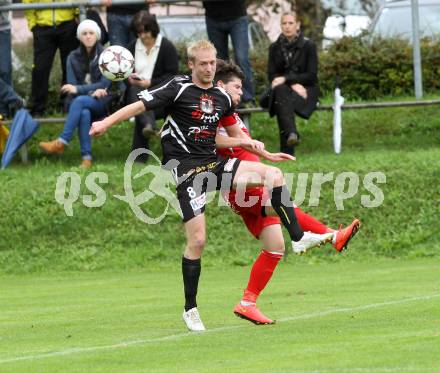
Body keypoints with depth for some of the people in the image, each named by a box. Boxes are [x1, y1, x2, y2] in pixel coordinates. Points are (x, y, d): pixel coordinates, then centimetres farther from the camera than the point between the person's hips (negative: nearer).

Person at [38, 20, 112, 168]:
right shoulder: (73, 57, 8)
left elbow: (105, 84, -8)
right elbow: (71, 86, 2)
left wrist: (79, 89, -19)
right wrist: (92, 91, -16)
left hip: (101, 103, -2)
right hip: (80, 102, 2)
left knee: (80, 101, -35)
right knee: (84, 113, -35)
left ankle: (62, 142, -39)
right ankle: (86, 157, -42)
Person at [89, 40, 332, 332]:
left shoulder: (222, 97, 12)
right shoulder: (178, 89, -6)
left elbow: (235, 133, 26)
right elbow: (140, 106, -10)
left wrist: (251, 143, 6)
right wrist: (106, 123, -20)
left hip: (213, 164, 6)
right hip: (185, 167, -6)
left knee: (274, 174, -10)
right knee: (198, 240, -10)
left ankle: (298, 237, -8)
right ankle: (190, 309, 3)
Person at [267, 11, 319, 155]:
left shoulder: (308, 46, 1)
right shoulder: (275, 48, 10)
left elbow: (311, 76, -4)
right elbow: (272, 76, 5)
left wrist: (286, 78, -16)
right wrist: (293, 84, -13)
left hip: (305, 89, -2)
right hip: (283, 88, 2)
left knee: (283, 101, -36)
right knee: (281, 92, -37)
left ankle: (287, 152, -48)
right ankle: (292, 133, -59)